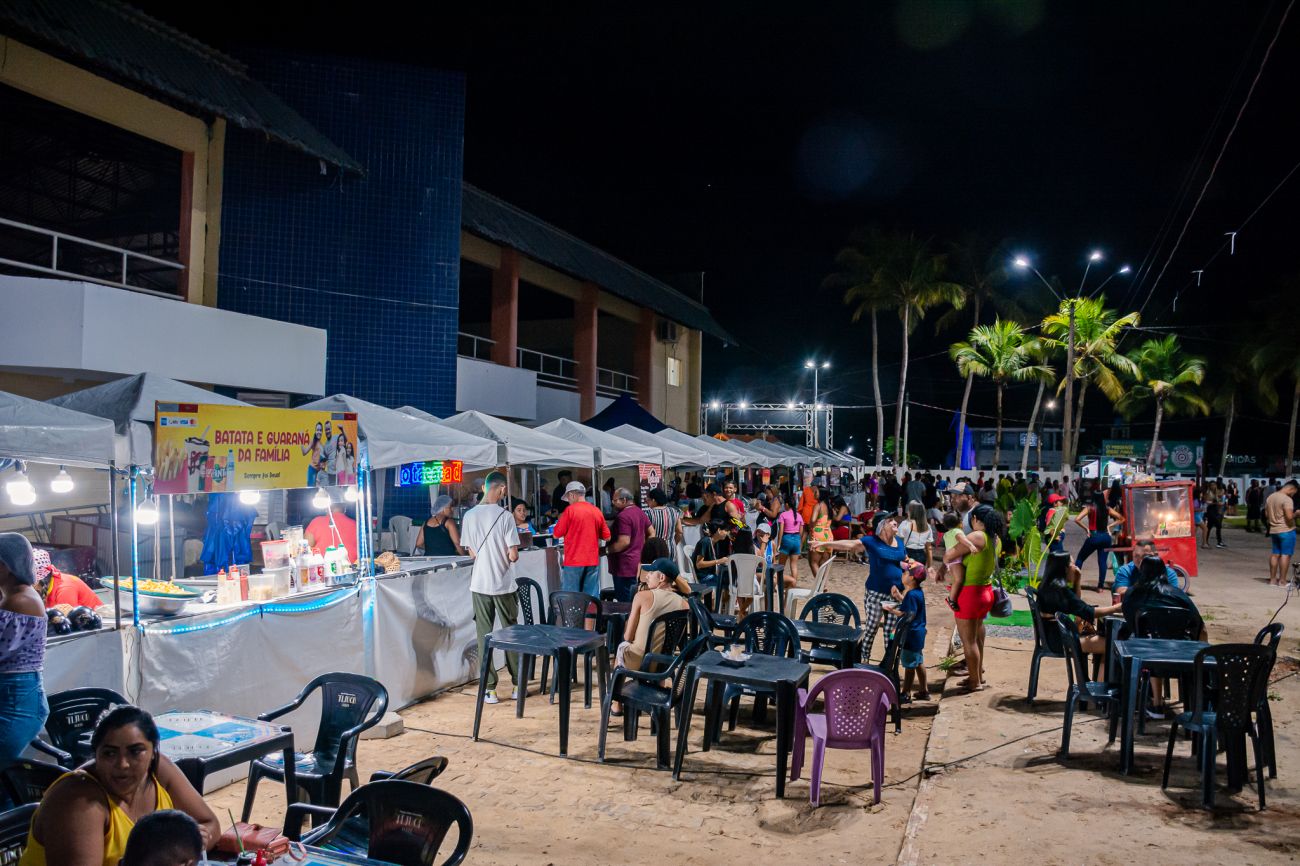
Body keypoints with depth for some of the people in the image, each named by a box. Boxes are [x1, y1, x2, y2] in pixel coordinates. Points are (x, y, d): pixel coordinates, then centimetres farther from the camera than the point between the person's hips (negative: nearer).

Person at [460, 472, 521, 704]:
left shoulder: (469, 516, -2)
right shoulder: (505, 516, -12)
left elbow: (471, 553, 5)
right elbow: (513, 555, -13)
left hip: (480, 584, 2)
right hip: (503, 585, -2)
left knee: (484, 635, 7)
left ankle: (490, 689, 8)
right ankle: (517, 685, 18)